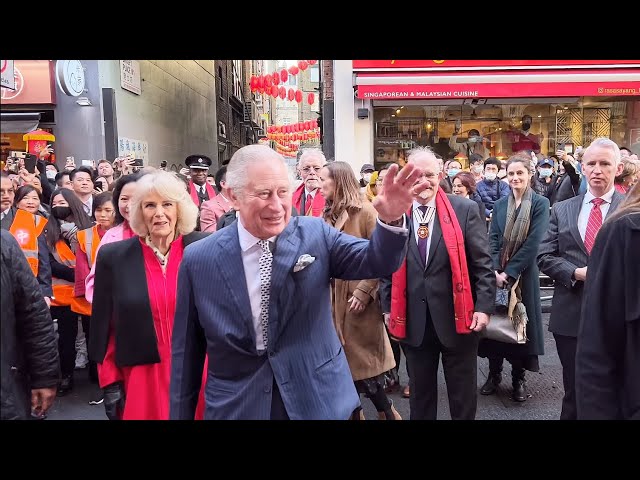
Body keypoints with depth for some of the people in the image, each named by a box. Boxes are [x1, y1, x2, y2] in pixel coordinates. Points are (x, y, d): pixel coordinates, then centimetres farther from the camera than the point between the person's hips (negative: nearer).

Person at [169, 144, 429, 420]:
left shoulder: (315, 234, -6)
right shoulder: (198, 260, -8)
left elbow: (375, 262, -12)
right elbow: (187, 354, -2)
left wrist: (391, 219, -32)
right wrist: (180, 413, 4)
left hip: (318, 401, 1)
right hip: (236, 407, -1)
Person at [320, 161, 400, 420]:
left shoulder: (364, 211, -10)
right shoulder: (329, 213, 11)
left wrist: (364, 291, -17)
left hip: (358, 297, -6)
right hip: (335, 296, 6)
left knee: (363, 358, 1)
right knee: (345, 359, 11)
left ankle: (388, 413, 18)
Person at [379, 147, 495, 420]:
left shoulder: (465, 209, -5)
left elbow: (482, 264, -4)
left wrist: (484, 306, -9)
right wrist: (387, 306, 7)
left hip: (456, 317, -2)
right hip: (413, 320, 2)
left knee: (463, 395, 13)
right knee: (420, 393, 18)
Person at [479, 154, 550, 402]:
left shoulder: (541, 203, -6)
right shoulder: (500, 204, 6)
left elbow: (533, 243, -13)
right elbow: (492, 239, 1)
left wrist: (509, 273, -17)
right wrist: (495, 270, -14)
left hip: (523, 274, -3)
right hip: (497, 273, 3)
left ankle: (518, 378, 21)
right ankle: (494, 373, 24)